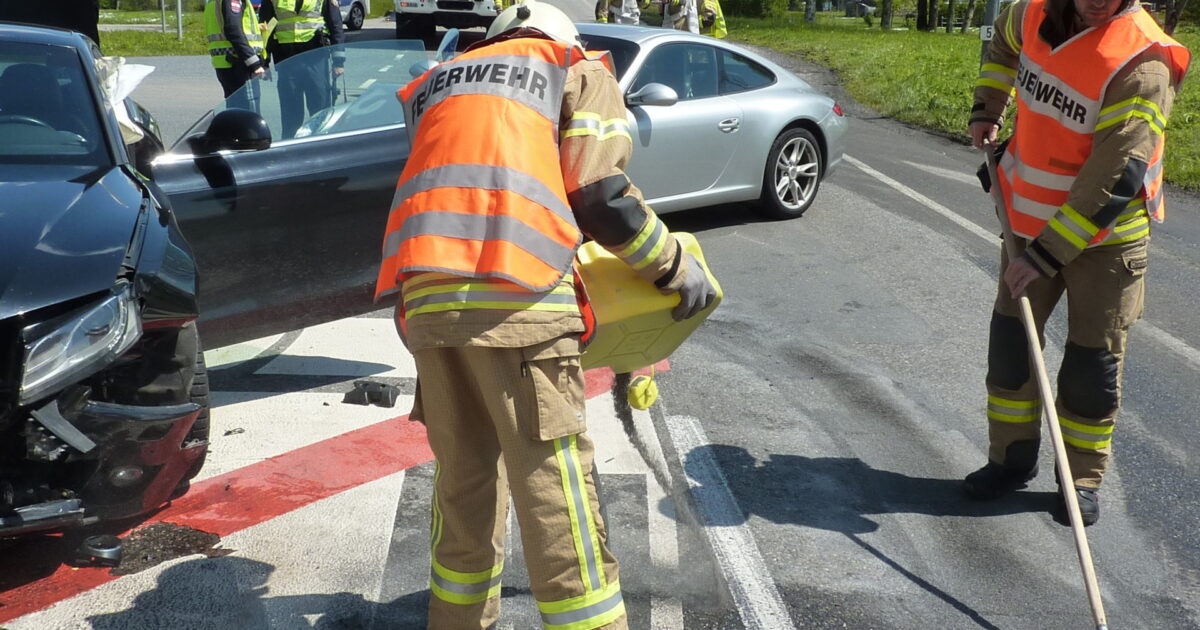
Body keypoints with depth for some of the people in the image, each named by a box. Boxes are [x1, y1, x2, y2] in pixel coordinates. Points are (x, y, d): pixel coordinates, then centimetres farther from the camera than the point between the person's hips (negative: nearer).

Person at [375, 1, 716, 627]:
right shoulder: (578, 70, 18)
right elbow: (601, 197, 4)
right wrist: (676, 267, 15)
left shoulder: (436, 83, 32)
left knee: (462, 480, 17)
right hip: (514, 301, -5)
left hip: (425, 299, 5)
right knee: (553, 487, -3)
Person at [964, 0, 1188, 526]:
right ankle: (1012, 459, 24)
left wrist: (1046, 255, -29)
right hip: (1030, 220, 5)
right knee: (1011, 343, 8)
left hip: (1106, 236, -5)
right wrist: (986, 111, 11)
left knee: (1093, 363, 2)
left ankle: (1082, 478, 20)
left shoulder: (1142, 65, -25)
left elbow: (1114, 181, -28)